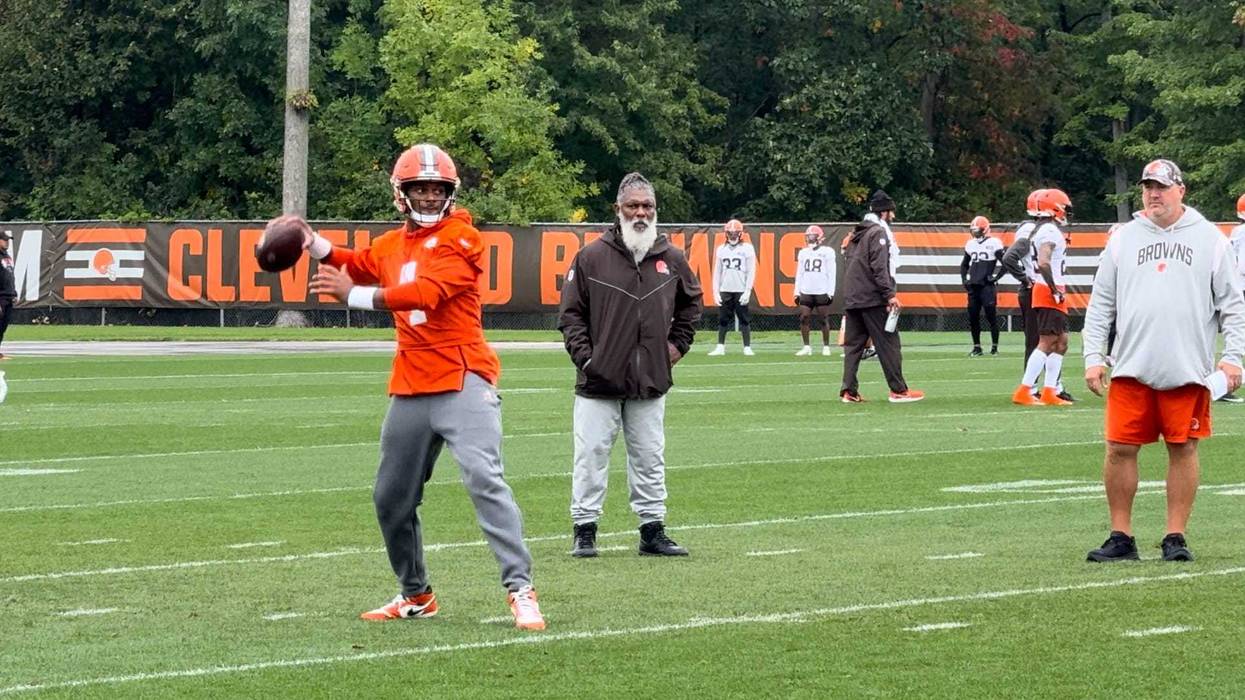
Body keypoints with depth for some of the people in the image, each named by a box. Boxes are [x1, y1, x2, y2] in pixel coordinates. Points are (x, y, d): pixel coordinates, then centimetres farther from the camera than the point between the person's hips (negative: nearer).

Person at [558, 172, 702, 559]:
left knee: (649, 459, 9)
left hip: (651, 381, 3)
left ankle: (653, 532, 16)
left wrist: (678, 343, 15)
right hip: (599, 380, -3)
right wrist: (583, 355, -8)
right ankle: (584, 531, 6)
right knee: (591, 457, -1)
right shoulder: (592, 257, -4)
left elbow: (691, 302, 25)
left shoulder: (671, 259, 7)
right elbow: (570, 312, 1)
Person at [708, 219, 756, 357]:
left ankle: (747, 348, 3)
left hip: (741, 291, -3)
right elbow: (717, 272, 11)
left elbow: (751, 272, -3)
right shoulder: (721, 250, 9)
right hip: (725, 291, 3)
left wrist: (747, 291, -11)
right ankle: (720, 347, 8)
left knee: (744, 320, -2)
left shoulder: (747, 249, -1)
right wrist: (715, 292, 4)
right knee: (723, 320, 3)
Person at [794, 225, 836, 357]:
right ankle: (806, 347, 3)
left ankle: (826, 347, 5)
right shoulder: (803, 253, 14)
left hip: (822, 291, -4)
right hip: (806, 292, 4)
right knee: (804, 319, -2)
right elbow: (799, 274, 16)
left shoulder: (827, 252, 0)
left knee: (824, 319, -2)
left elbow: (831, 273, -2)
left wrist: (830, 292, -7)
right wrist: (797, 291, 11)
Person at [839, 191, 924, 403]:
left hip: (851, 298, 9)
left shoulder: (856, 234, 19)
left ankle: (849, 391, 2)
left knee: (853, 345, 7)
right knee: (888, 344, -4)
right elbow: (879, 267, -17)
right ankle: (898, 390, -4)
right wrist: (890, 294, -19)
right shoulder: (878, 232, -8)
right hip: (872, 298, -9)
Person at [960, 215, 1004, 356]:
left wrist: (996, 277, -9)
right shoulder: (971, 244, 14)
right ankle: (976, 347, 13)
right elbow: (964, 265, 27)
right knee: (973, 317, 5)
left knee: (991, 316, -4)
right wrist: (964, 280, 15)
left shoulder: (993, 243, -5)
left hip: (987, 286, -6)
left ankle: (995, 347, 4)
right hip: (973, 286, 6)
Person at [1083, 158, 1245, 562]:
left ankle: (1176, 537, 11)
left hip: (1188, 371, -1)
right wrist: (1093, 357, 3)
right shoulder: (1124, 239, 10)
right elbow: (1101, 304, 11)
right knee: (1120, 449, -1)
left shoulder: (1208, 238, 6)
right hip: (1131, 369, 1)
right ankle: (1121, 538, 8)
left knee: (1182, 449, 3)